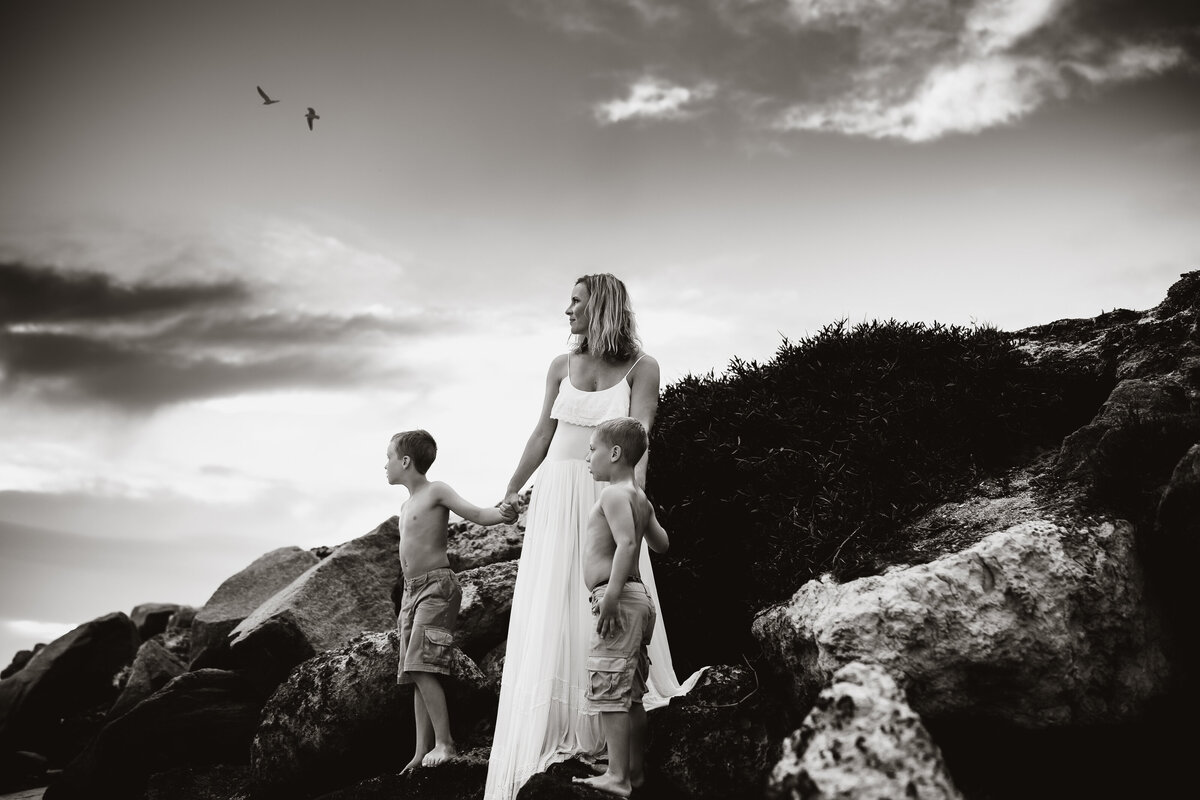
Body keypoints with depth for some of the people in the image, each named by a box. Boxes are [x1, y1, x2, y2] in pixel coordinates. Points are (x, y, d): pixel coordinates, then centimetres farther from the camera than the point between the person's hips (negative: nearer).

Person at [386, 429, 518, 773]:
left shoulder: (436, 491, -4)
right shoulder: (406, 506, 20)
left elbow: (477, 514, -14)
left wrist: (504, 514, -36)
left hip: (437, 586, -9)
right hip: (413, 590, 9)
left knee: (421, 667, -18)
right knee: (415, 674, 5)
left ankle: (444, 743, -13)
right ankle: (422, 751, 8)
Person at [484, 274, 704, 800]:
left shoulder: (640, 368, -5)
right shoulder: (562, 366, 6)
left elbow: (638, 434, -15)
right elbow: (542, 434, 13)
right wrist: (511, 492, 18)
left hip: (608, 494, -3)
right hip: (557, 493, 3)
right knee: (551, 606, 2)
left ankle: (603, 727, 13)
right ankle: (549, 730, 10)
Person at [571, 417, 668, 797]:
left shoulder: (614, 494, -11)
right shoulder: (640, 497, 17)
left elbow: (627, 543, -25)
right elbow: (661, 544, 26)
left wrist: (611, 594, -29)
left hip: (618, 598, -10)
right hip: (638, 597, 10)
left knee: (609, 689, -9)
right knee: (631, 694, 14)